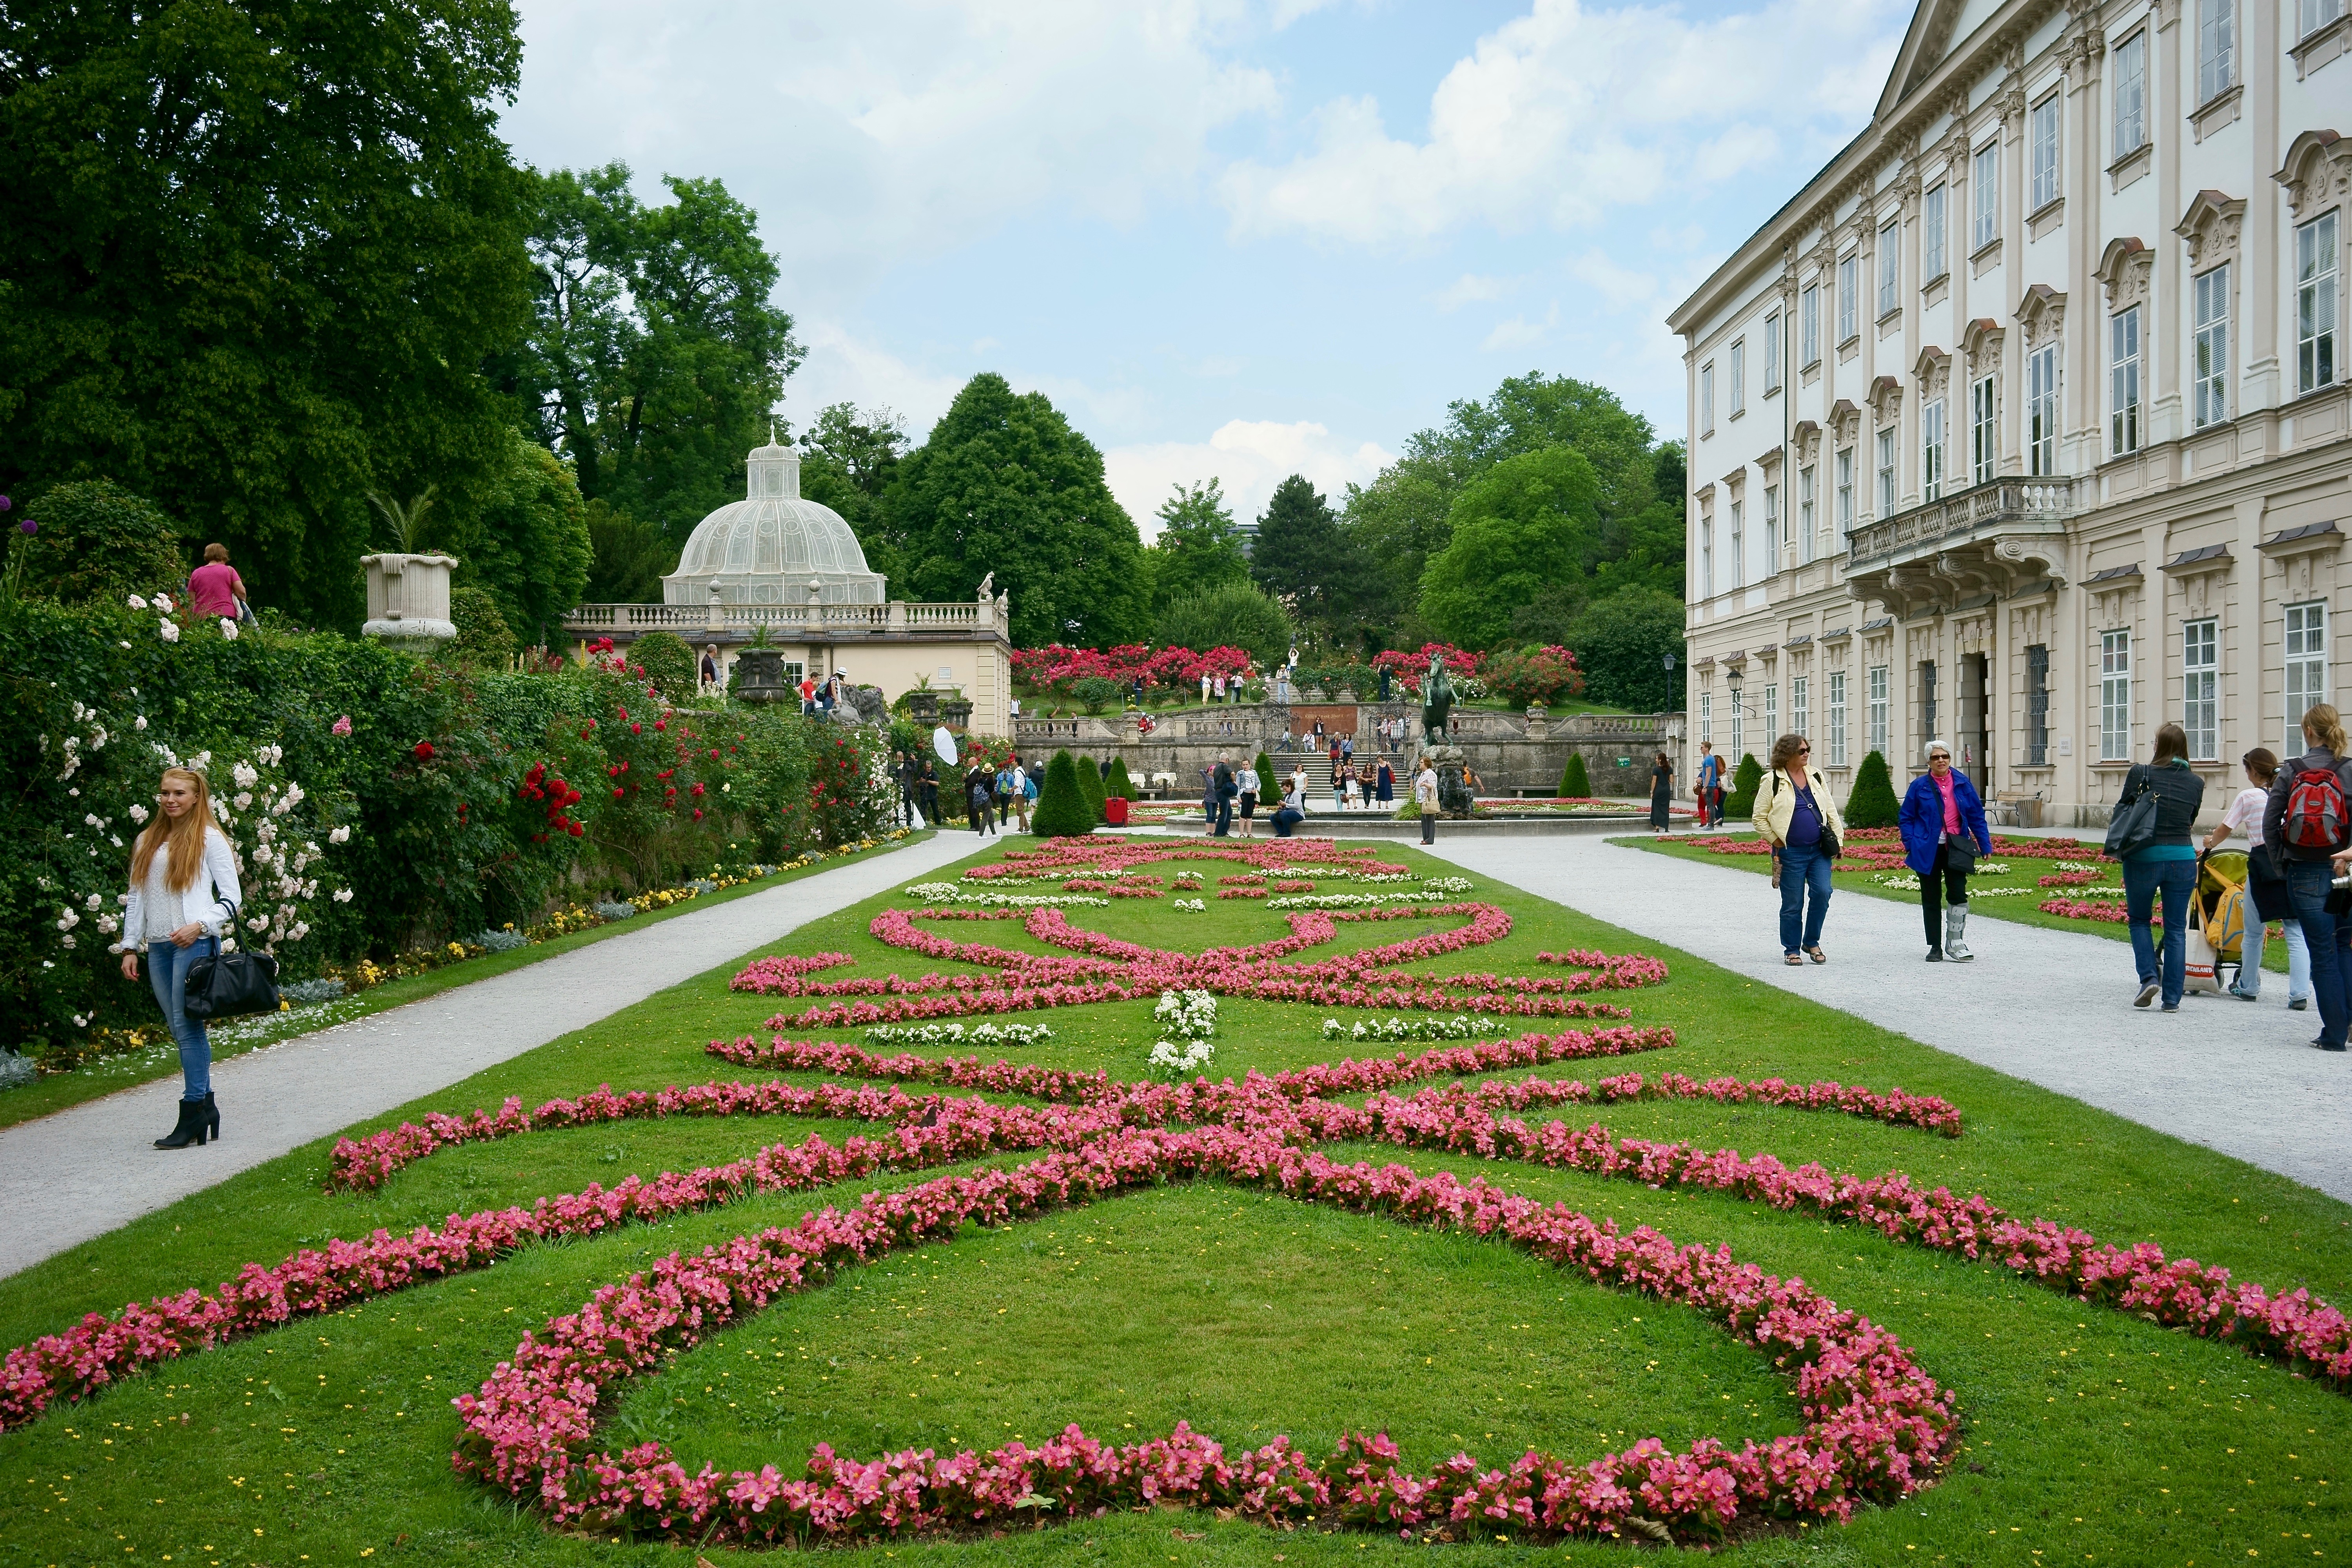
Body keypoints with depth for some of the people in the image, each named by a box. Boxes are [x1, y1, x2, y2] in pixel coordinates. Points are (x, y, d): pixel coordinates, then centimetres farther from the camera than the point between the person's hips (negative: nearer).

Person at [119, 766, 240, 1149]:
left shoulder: (210, 839, 0)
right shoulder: (146, 842, 17)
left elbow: (232, 897, -2)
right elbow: (136, 898, 18)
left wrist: (200, 926, -15)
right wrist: (130, 947, 12)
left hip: (194, 944, -6)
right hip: (157, 947, 6)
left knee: (187, 1026, -8)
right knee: (179, 1028, 6)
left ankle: (192, 1115, -6)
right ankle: (206, 1105, 12)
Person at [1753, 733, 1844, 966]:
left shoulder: (1814, 777, 11)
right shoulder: (1773, 782, -3)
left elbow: (1831, 811, 15)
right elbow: (1760, 818, -1)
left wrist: (1837, 840, 9)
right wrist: (1776, 841, -6)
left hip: (1820, 850, 4)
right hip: (1791, 853, -4)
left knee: (1822, 893, -8)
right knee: (1793, 904, 2)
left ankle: (1812, 942, 11)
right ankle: (1791, 950, 17)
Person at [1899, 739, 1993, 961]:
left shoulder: (1963, 783, 4)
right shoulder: (1920, 786, 0)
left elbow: (1977, 816, 8)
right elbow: (1906, 818, 4)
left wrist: (1985, 845, 4)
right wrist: (1910, 844, -7)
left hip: (1956, 848, 1)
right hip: (1928, 850, -1)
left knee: (1958, 895, -7)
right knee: (1931, 899, 6)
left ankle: (1955, 943, 6)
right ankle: (1935, 947, 14)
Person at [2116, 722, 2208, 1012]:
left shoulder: (2141, 773, -7)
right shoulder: (2196, 783, 3)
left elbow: (2122, 812, -2)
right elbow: (2190, 822, 13)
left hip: (2144, 858, -2)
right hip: (2183, 859, 2)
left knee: (2139, 919, 18)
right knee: (2176, 929, 9)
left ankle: (2149, 977, 0)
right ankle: (2172, 998, 8)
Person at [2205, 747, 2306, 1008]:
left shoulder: (2248, 797, -2)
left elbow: (2224, 830, 8)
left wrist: (2210, 843, 28)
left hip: (2262, 866, -3)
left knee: (2254, 933, 12)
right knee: (2296, 934, 1)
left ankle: (2248, 987, 25)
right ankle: (2300, 994, -8)